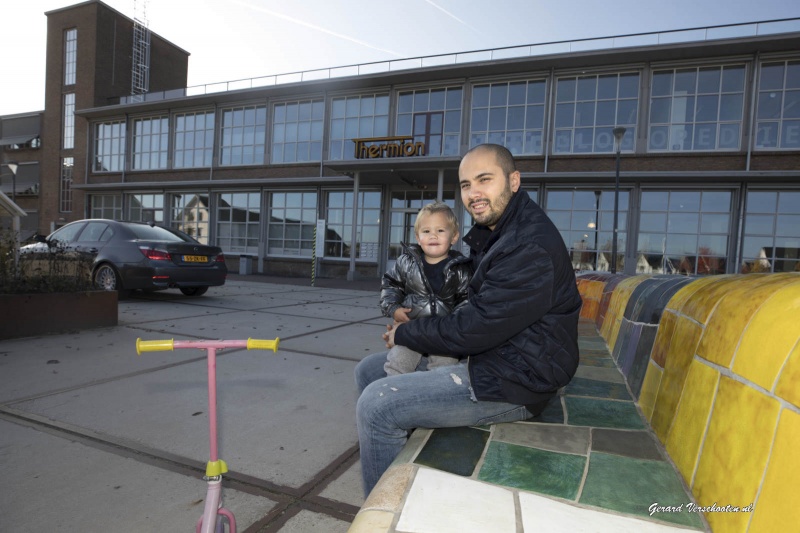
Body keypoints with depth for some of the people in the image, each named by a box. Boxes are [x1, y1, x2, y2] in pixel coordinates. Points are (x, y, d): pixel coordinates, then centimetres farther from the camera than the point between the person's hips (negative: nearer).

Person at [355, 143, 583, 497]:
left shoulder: (532, 248, -23)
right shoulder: (492, 234, 10)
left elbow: (476, 327, -23)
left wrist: (404, 334, -9)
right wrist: (409, 329, 3)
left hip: (510, 383, -10)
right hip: (483, 357, 10)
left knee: (376, 403, -19)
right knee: (369, 371, 10)